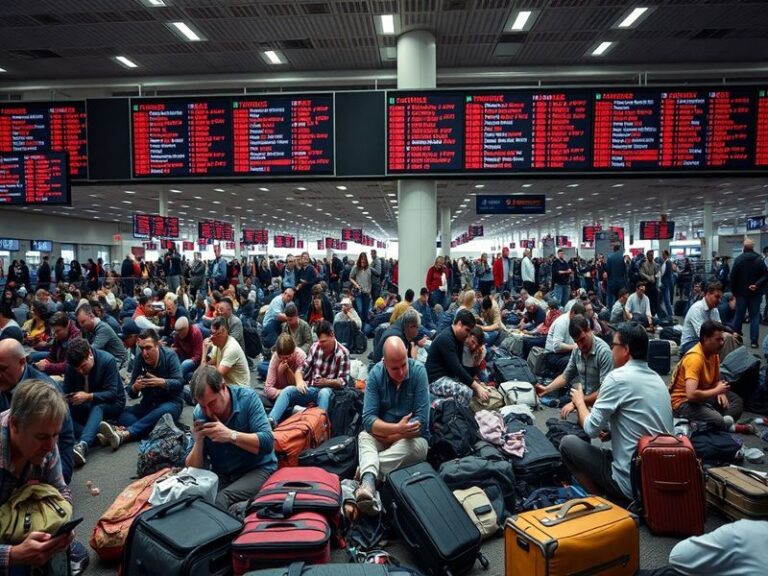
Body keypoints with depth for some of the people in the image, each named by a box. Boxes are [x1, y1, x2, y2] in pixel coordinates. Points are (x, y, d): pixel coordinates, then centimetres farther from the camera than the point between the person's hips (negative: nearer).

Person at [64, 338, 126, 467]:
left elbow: (112, 393, -24)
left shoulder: (107, 360, -21)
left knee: (97, 408, -39)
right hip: (86, 407, 5)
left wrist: (88, 397, -38)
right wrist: (64, 399, -27)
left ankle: (82, 445, -61)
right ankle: (98, 436, -38)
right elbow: (66, 391, -4)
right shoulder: (71, 365, -8)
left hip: (111, 404, -5)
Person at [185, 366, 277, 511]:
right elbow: (193, 467, -2)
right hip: (221, 474, 5)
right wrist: (198, 441, -21)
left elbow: (267, 442, -22)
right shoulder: (198, 413, -4)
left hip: (257, 469, -4)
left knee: (221, 499, -30)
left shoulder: (247, 398, -15)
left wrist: (231, 435, -30)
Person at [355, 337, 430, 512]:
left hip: (413, 438, -1)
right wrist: (397, 428, -33)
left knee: (415, 446, -34)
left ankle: (367, 475, -23)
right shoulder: (376, 374, -13)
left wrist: (388, 437, -18)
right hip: (382, 436, 2)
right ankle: (368, 483, -50)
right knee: (364, 437, -28)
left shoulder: (418, 371, -18)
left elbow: (421, 421, -20)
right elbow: (368, 419, -18)